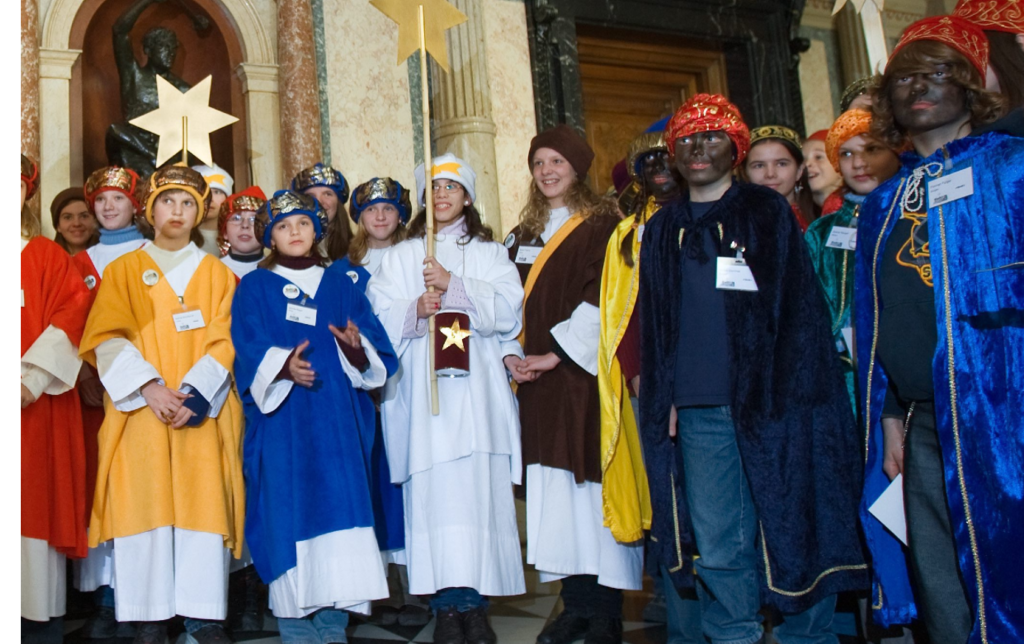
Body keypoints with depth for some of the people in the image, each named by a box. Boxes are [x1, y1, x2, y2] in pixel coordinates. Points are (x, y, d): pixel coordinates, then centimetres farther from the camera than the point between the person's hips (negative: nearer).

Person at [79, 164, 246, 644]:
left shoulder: (217, 274, 14)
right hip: (140, 408, 0)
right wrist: (149, 387, -14)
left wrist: (192, 394, -12)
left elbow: (223, 344, 4)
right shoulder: (123, 270, 12)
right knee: (145, 502, -5)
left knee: (203, 503, -5)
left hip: (202, 411, 1)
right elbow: (108, 339, 0)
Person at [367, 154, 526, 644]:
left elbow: (508, 306, 1)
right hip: (422, 380, 0)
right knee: (432, 488, -9)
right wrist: (415, 309, -12)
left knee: (478, 484, -8)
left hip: (476, 382, 0)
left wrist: (452, 284, -8)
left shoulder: (489, 252, 17)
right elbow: (378, 314, 7)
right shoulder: (401, 255, 19)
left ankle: (474, 601, -3)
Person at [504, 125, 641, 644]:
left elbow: (602, 299, -10)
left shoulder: (602, 226, 0)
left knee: (591, 480, -7)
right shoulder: (522, 236, 18)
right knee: (554, 489, 3)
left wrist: (555, 353, -15)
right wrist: (511, 354, -2)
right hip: (537, 380, 5)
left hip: (584, 373, -5)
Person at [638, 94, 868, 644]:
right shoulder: (663, 230, 16)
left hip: (770, 403, -2)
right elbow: (654, 325, 16)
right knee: (717, 547, 3)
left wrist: (793, 393, -9)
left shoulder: (768, 212, 7)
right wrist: (664, 401, 7)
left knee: (791, 531, 3)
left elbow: (801, 307, 1)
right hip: (699, 411, 3)